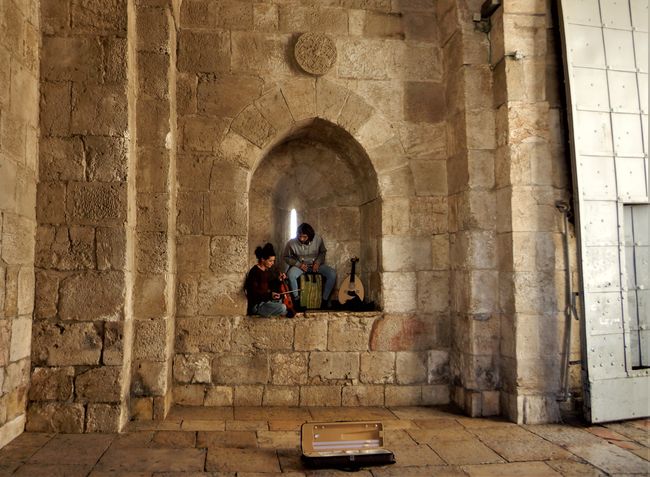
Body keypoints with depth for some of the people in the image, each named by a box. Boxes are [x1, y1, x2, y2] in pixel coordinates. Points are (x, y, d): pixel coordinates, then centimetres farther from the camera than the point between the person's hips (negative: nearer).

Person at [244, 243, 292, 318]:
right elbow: (254, 292, -22)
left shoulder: (269, 269, 8)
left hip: (268, 300, 9)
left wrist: (278, 279, -1)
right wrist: (270, 295, -34)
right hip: (257, 305, -9)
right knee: (282, 308, -25)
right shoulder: (254, 272, -17)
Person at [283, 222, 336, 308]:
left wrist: (318, 262, -14)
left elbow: (323, 252, 3)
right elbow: (286, 257, -5)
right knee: (290, 275, -35)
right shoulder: (291, 243, -20)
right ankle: (296, 298, -11)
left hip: (315, 264, 2)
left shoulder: (318, 239, -16)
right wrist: (298, 264, -17)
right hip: (299, 265, -1)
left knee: (332, 274, -22)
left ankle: (325, 298, -3)